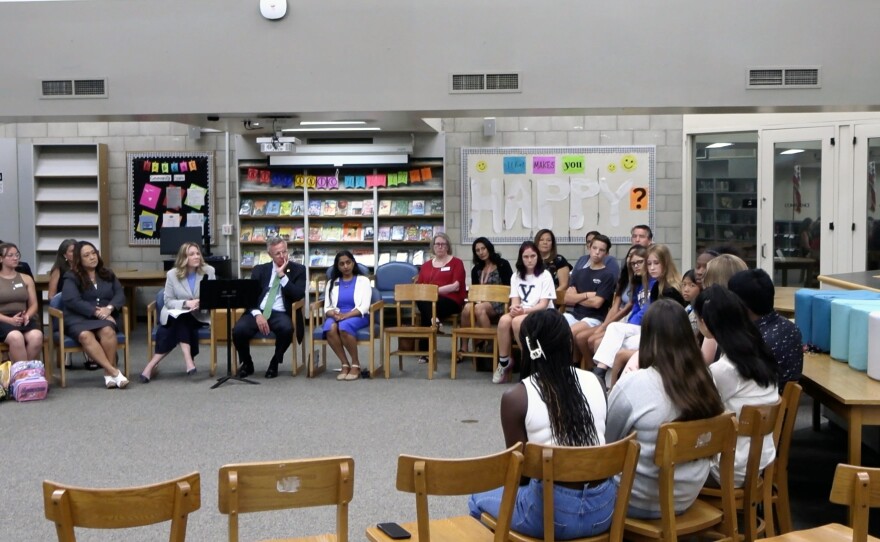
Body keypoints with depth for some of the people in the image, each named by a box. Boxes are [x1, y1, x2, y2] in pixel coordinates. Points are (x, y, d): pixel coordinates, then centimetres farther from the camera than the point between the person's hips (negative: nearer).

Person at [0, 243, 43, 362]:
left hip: (24, 319, 3)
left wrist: (27, 316, -9)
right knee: (16, 337, -39)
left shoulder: (26, 279, 17)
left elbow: (33, 305, 13)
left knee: (36, 337, -33)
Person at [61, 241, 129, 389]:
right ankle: (114, 371, -40)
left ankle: (108, 373, -29)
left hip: (104, 317, 2)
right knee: (85, 335, -37)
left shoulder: (108, 275, 20)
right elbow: (72, 301, -9)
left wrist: (109, 308, -13)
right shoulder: (71, 277, 7)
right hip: (78, 318, -2)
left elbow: (120, 294, 9)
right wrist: (95, 311, -18)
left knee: (107, 331, -35)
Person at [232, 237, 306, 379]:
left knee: (286, 329, -37)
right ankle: (247, 364, 4)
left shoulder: (298, 270, 8)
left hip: (280, 314, -1)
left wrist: (282, 275, -10)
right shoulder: (259, 269, 13)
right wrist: (257, 314, -15)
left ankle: (274, 364, -8)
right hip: (259, 311, 2)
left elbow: (298, 295, -7)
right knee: (238, 330, -28)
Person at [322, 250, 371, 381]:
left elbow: (364, 306, -4)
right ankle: (345, 364, -22)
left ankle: (356, 364, -21)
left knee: (345, 326, -38)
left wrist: (346, 315, -20)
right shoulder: (332, 282, 18)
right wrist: (334, 314, -16)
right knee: (330, 328, -35)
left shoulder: (363, 280, 8)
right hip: (336, 316, 3)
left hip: (357, 316, -3)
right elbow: (327, 307, 9)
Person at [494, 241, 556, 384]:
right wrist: (514, 309, -23)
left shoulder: (545, 275, -2)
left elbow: (544, 304, -10)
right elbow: (515, 301, 3)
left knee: (517, 321, -36)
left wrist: (524, 310, -26)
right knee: (504, 320, -32)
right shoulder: (516, 277, 12)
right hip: (521, 313, 4)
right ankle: (503, 363, -18)